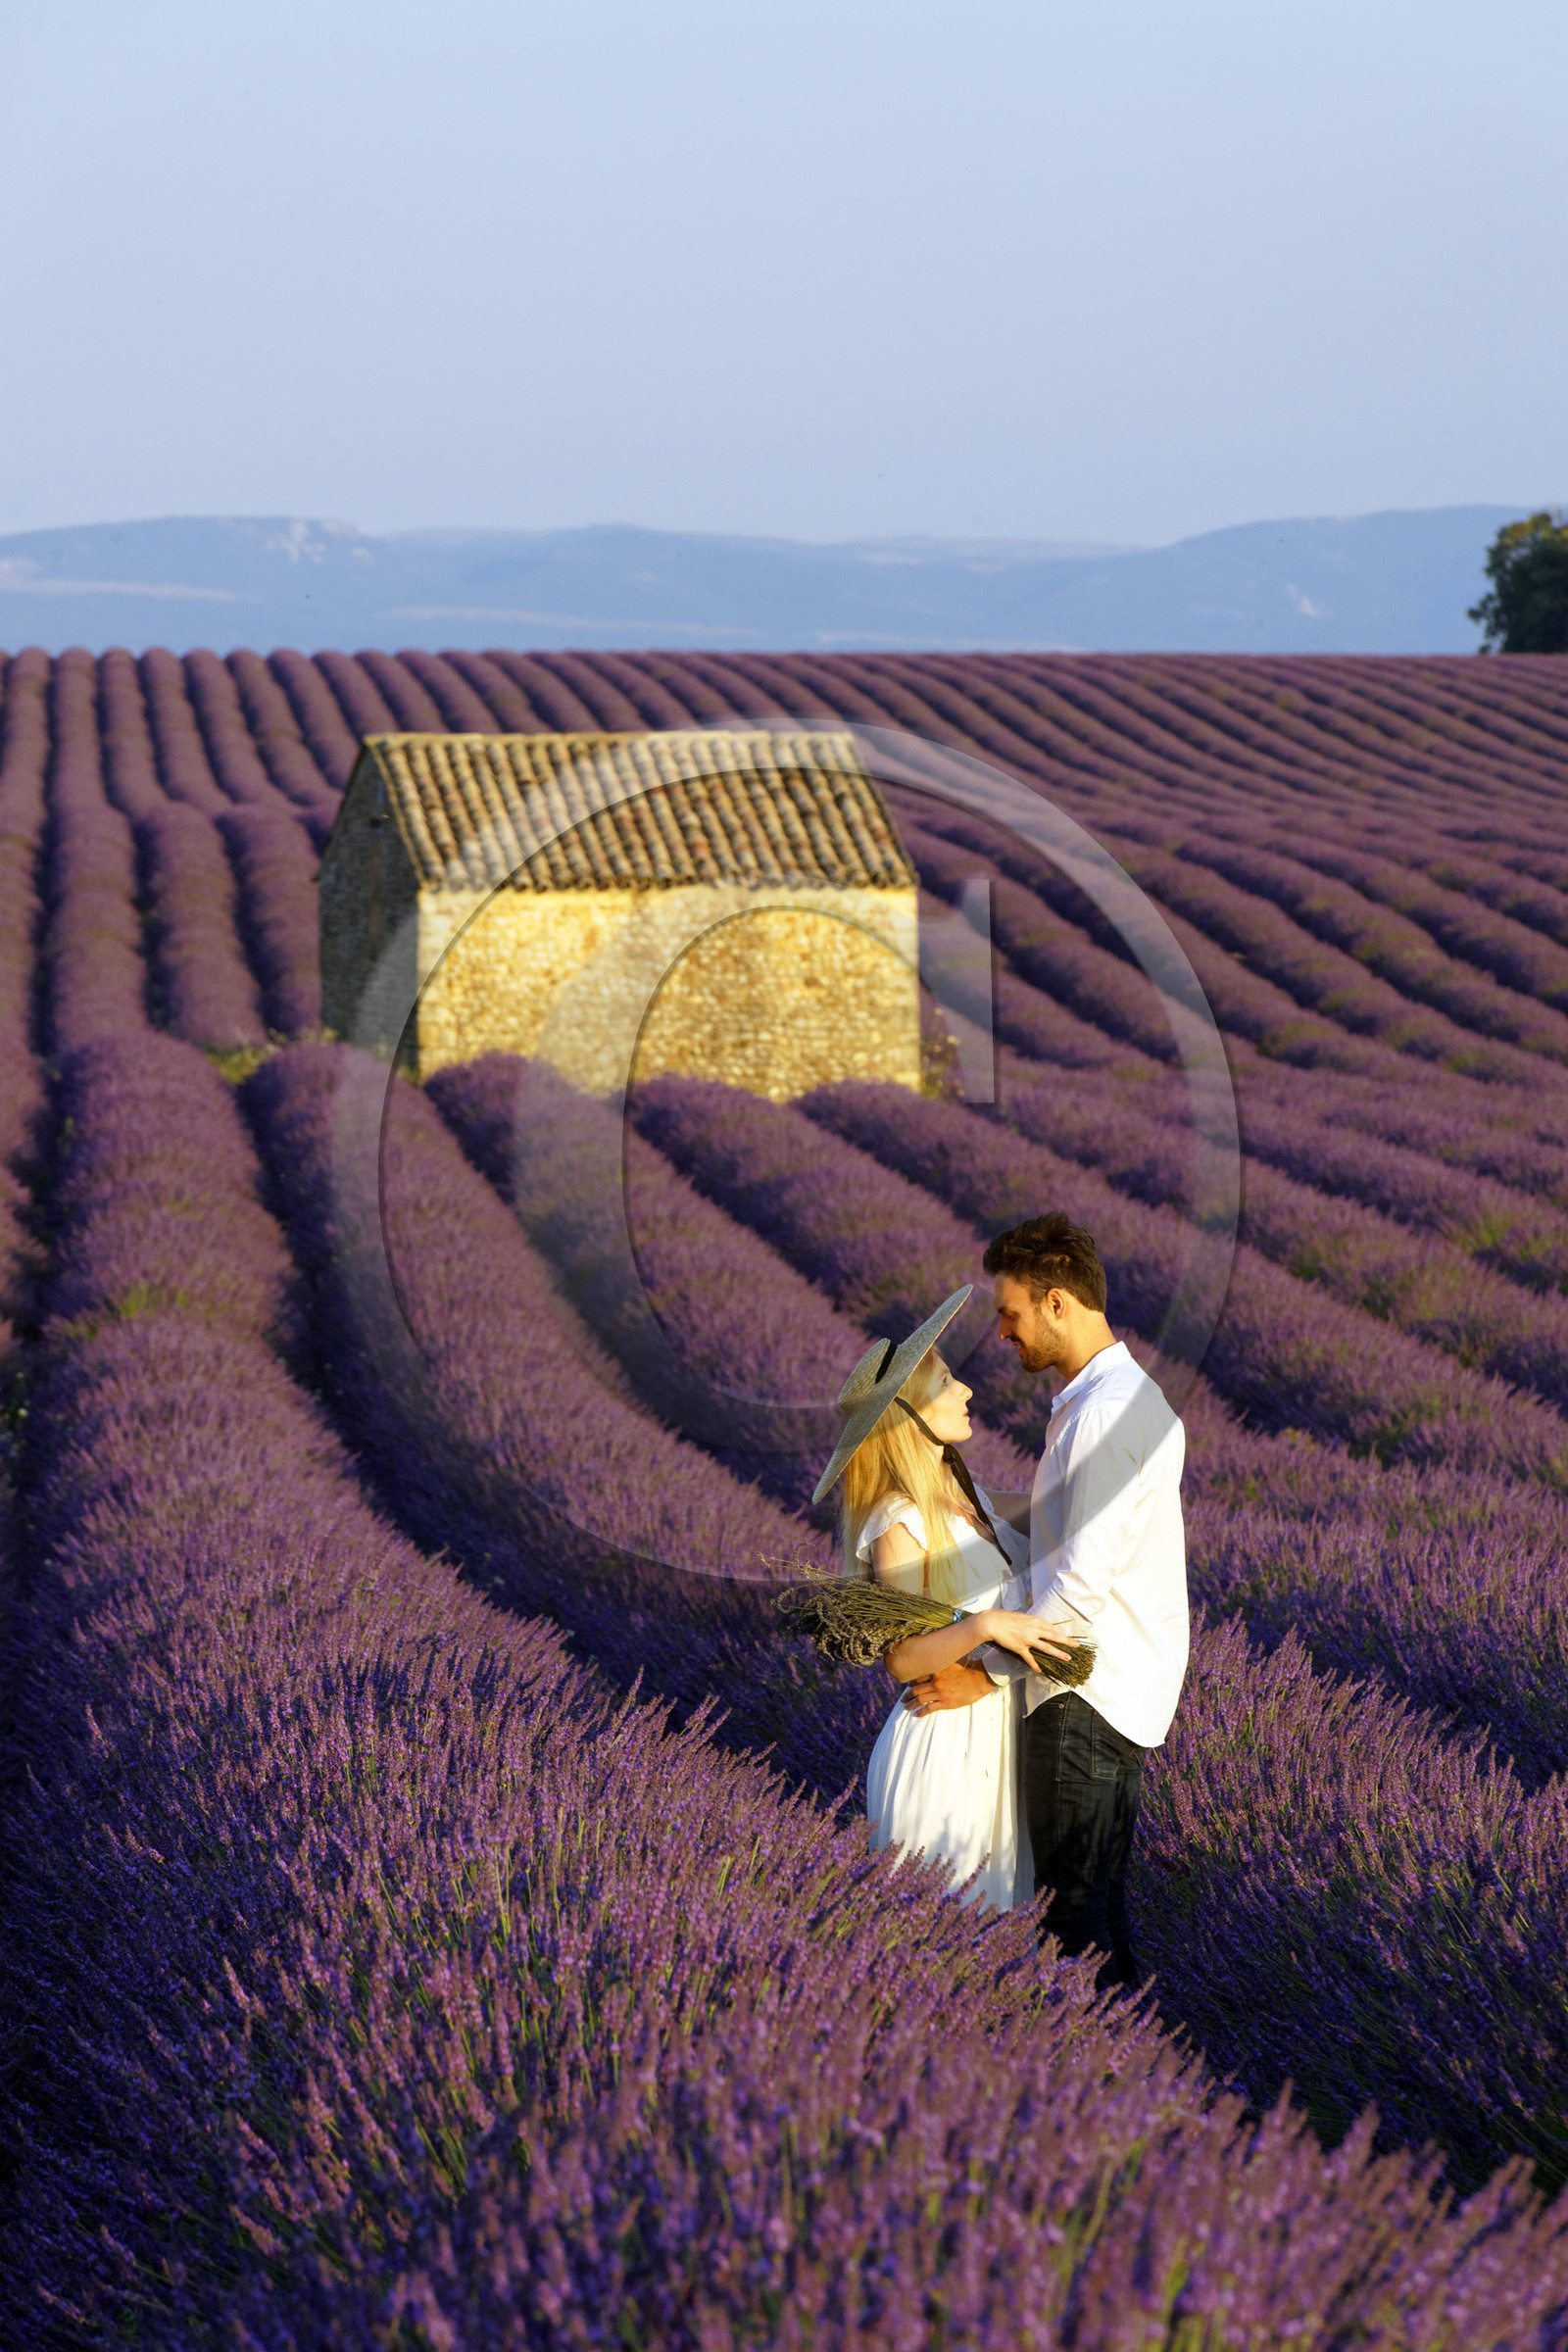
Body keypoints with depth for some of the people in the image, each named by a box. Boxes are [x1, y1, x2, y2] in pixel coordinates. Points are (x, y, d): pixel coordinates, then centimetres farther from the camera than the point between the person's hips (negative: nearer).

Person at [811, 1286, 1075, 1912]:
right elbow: (902, 1659, -20)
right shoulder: (899, 1525, -18)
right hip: (943, 1748, -8)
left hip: (993, 1737, 8)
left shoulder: (962, 1492, 8)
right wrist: (985, 1625, -31)